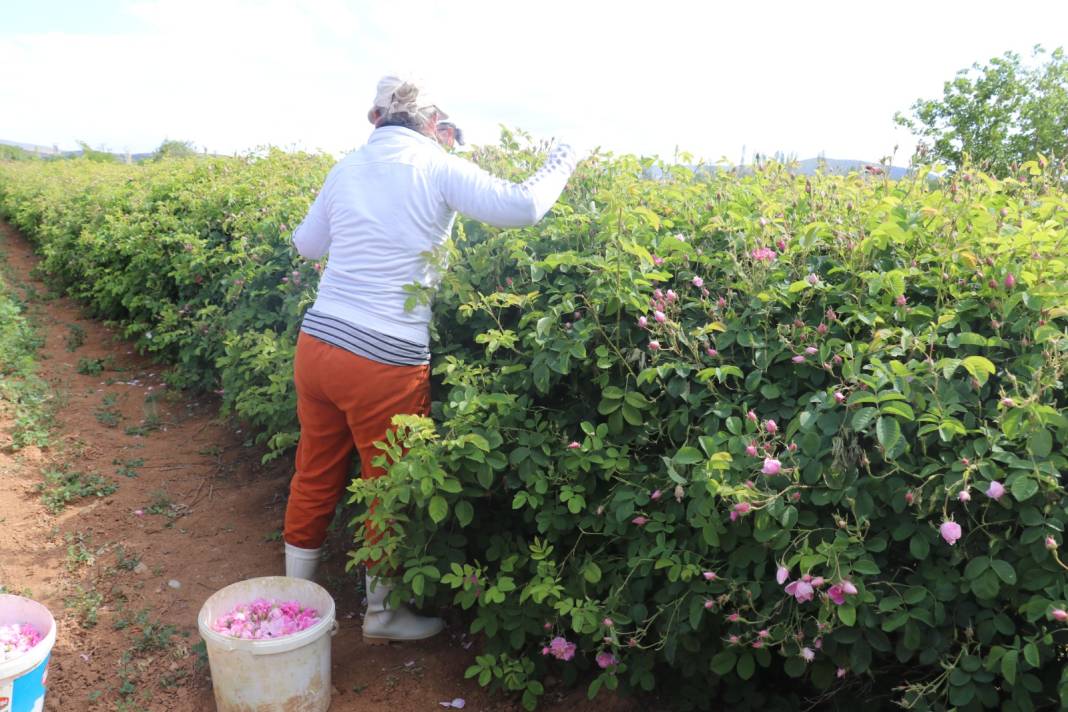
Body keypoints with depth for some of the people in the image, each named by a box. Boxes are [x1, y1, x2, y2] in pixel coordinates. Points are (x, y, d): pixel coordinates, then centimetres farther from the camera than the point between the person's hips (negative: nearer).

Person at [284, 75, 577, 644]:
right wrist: (561, 162, 4)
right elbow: (522, 207, -14)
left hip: (316, 344, 6)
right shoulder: (438, 168, -6)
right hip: (385, 363, -6)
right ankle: (381, 614, 33)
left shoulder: (347, 168, 10)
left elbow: (306, 244, 21)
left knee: (315, 475, 21)